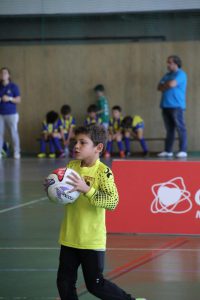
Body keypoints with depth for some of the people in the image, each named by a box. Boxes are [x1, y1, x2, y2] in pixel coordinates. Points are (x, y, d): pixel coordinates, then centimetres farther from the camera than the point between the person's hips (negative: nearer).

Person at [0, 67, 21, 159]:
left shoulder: (13, 87, 0)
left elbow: (18, 100, -1)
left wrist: (9, 99, -17)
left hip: (11, 114, -3)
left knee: (14, 133, -4)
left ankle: (16, 153, 2)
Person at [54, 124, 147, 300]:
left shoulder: (103, 172, -14)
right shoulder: (71, 167, 3)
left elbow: (113, 201, -25)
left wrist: (87, 190, -32)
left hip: (92, 240, -6)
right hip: (69, 237, 6)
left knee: (95, 284, 4)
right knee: (64, 282, 10)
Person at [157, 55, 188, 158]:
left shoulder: (180, 74, -4)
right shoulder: (167, 75, 21)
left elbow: (172, 84, -18)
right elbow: (159, 87, 14)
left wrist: (164, 85, 2)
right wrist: (167, 85, -6)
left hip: (176, 106, -8)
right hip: (166, 106, 8)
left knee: (180, 128, -9)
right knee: (169, 129, 8)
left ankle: (183, 151, -11)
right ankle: (168, 151, 10)